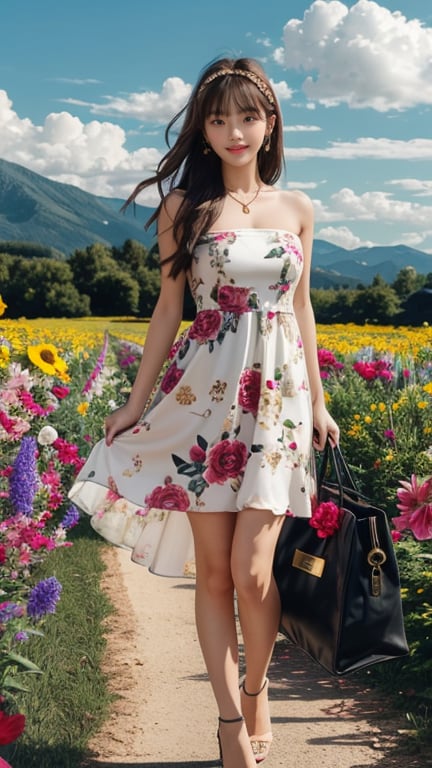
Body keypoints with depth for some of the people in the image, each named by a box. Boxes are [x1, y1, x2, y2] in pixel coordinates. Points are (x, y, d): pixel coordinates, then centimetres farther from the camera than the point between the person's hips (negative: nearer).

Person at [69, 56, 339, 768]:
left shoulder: (296, 208, 8)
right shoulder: (184, 205, 3)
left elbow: (301, 307, 13)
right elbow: (169, 306, 6)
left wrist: (318, 402, 13)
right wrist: (137, 402, 5)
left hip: (278, 394, 1)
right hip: (203, 391, 0)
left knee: (252, 570, -6)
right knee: (213, 571, 2)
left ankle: (257, 688, 23)